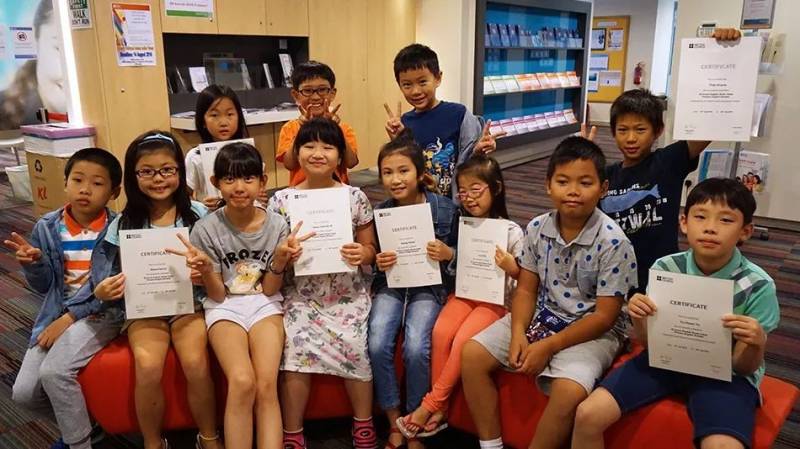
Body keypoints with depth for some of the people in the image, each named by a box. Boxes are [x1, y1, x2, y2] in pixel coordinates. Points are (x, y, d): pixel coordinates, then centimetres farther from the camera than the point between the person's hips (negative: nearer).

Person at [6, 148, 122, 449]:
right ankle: (74, 419, 27)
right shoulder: (47, 228, -1)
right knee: (23, 393, -3)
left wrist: (68, 318, -18)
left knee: (54, 371, -26)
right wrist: (32, 263, -14)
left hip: (100, 313, -5)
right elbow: (43, 286, 7)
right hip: (55, 313, 5)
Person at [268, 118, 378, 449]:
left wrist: (363, 254, -15)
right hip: (300, 294, 1)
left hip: (347, 292, 0)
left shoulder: (355, 197, 1)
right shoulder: (281, 200, 2)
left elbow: (370, 249, 7)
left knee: (355, 345, -21)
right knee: (295, 346, -22)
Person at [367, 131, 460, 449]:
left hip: (428, 286, -2)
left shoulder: (446, 210, -7)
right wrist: (377, 263, -10)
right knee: (378, 346, -23)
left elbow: (458, 258, 4)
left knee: (416, 349, -26)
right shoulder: (379, 213, -1)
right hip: (390, 285, 2)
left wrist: (448, 255, -18)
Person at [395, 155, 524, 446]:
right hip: (464, 293, 4)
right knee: (440, 332, -23)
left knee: (462, 340, -26)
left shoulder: (511, 231, -8)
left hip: (495, 299, -4)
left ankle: (430, 404, -11)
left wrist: (511, 268, -25)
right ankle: (439, 408, -12)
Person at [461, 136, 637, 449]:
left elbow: (604, 316, -17)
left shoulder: (613, 243, -20)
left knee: (569, 390, -32)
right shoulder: (537, 229, -5)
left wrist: (548, 346, -21)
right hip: (542, 316, 5)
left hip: (593, 331, -5)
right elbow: (526, 289, 3)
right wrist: (518, 332, -15)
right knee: (472, 354, -6)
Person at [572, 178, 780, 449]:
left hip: (724, 373, -2)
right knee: (588, 415, -14)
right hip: (666, 359, 2)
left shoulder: (758, 286, -14)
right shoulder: (664, 269, -9)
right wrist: (639, 320, -22)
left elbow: (743, 367, -7)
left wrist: (756, 344, -29)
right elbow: (648, 341, 0)